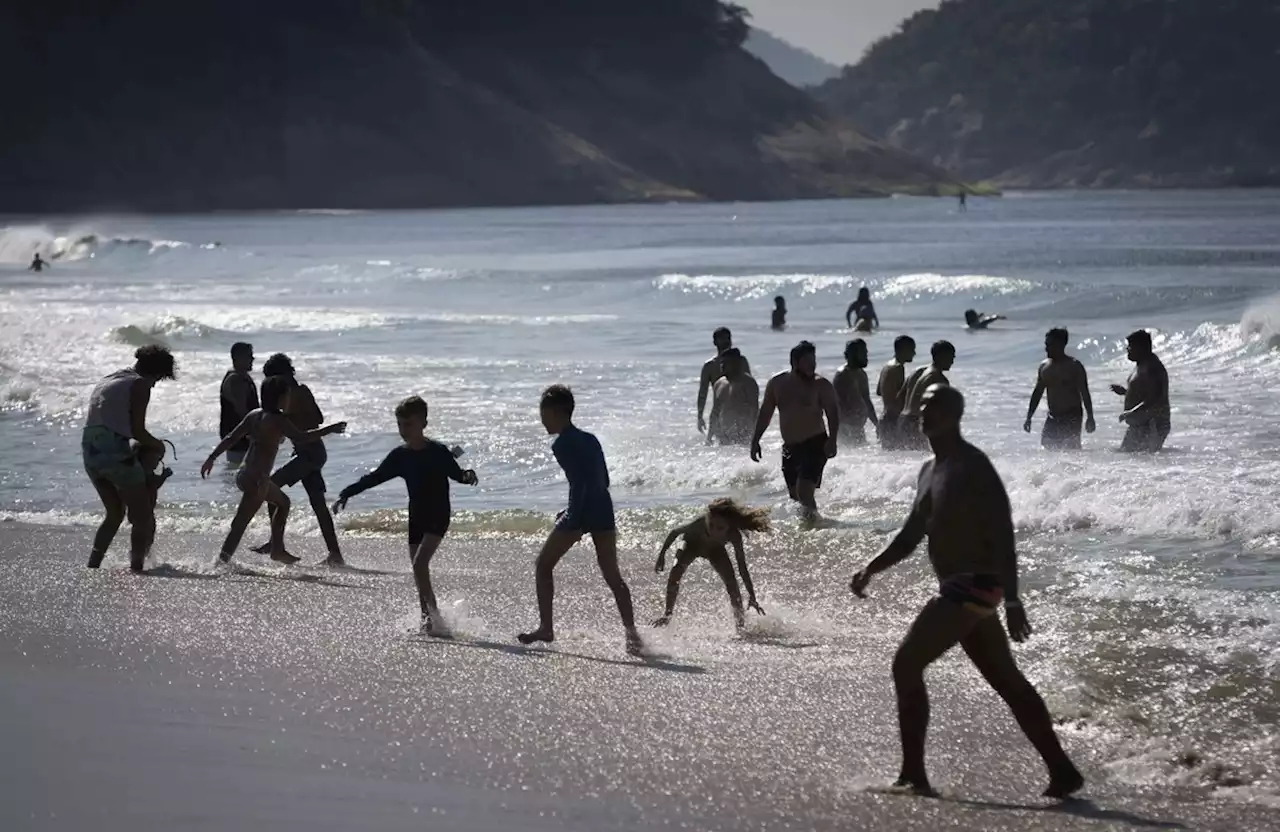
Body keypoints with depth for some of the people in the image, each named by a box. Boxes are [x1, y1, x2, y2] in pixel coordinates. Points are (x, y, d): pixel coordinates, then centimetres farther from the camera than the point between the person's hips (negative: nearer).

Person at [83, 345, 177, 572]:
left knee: (115, 513, 22)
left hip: (89, 451, 8)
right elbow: (137, 430, -8)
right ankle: (136, 566, -1)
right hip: (114, 450, -8)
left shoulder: (107, 381, 23)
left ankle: (93, 563, 15)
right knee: (142, 517, 4)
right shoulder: (140, 384, -1)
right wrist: (158, 445, 9)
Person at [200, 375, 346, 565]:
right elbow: (300, 437, -22)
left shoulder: (255, 415, 10)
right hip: (257, 478, -9)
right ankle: (222, 561, -14)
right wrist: (330, 429, -14)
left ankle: (277, 550, 32)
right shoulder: (277, 420, -14)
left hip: (244, 473, 9)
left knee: (283, 502, 28)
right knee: (240, 523, -9)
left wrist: (212, 458, 13)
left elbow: (231, 438, 9)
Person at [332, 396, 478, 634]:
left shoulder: (437, 452, -10)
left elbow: (455, 473, -6)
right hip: (416, 517, 6)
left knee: (419, 563, -21)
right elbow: (375, 478, 9)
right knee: (419, 571, 5)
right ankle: (428, 617, 11)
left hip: (438, 516, -6)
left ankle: (432, 612, -17)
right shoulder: (400, 456, 5)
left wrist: (468, 476, -30)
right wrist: (346, 494, 6)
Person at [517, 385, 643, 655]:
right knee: (612, 575, 7)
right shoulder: (590, 440, 19)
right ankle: (632, 634, -4)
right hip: (603, 510, 7)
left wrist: (573, 519, -17)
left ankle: (546, 627, 9)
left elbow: (579, 481, -15)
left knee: (544, 565, 11)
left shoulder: (562, 444, -4)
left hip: (582, 510, -7)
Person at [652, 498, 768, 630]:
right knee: (676, 571, -23)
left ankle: (741, 619, -2)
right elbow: (674, 533, -22)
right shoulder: (699, 525, -42)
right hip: (692, 544, -1)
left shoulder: (734, 535, -38)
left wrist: (751, 596, -31)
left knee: (731, 582, -16)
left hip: (715, 549, 1)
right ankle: (668, 614, -9)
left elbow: (742, 566, -31)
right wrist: (661, 556, -19)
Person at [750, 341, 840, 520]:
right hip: (790, 446, 5)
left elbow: (833, 413, -10)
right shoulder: (776, 383, 6)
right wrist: (755, 440, 11)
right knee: (794, 494, 8)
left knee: (804, 491, -20)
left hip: (815, 444, -5)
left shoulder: (821, 385, -6)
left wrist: (832, 440, -23)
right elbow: (765, 414, 14)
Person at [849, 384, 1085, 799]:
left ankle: (913, 773, -9)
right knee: (1008, 682, 10)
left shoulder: (972, 466, -11)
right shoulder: (930, 471, 17)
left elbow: (1002, 534, -17)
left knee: (907, 664, -11)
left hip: (975, 585, -10)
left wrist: (1012, 600, -23)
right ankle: (1062, 772, 12)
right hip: (959, 589, 10)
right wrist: (870, 569, 13)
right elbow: (910, 536, 25)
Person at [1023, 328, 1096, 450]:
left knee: (1071, 449, -11)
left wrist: (1090, 418, -15)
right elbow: (1037, 393, 16)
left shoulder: (1074, 366, -7)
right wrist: (1029, 418, 13)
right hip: (1053, 417, 5)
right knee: (1046, 445, -7)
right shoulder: (1044, 366, 10)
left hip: (1072, 418, -5)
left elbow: (1085, 393, -9)